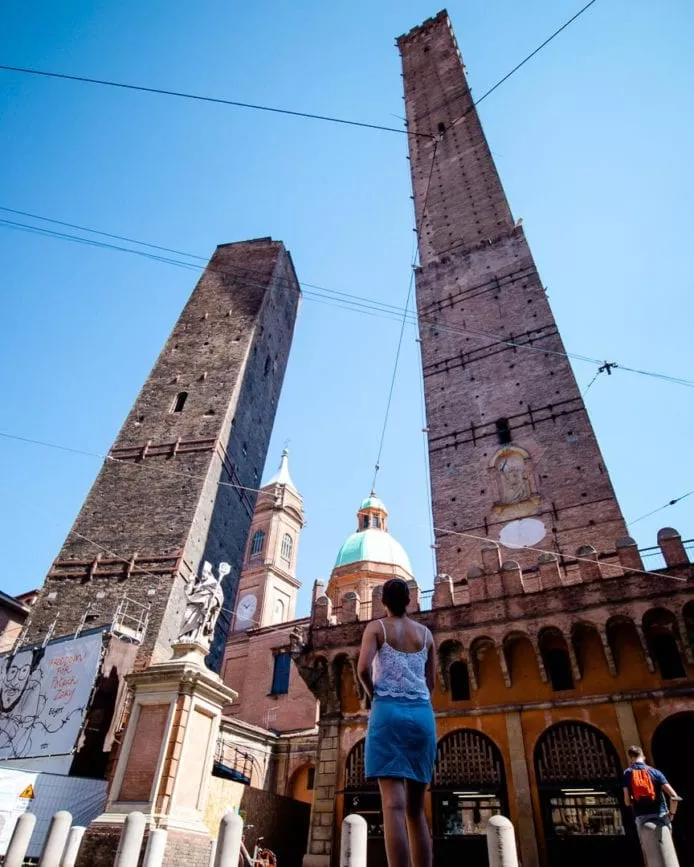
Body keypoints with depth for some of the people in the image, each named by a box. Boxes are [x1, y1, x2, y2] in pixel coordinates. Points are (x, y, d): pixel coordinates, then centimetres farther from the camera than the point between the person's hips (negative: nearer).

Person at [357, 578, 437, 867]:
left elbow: (363, 669, -12)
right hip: (422, 713, 4)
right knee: (416, 808, 11)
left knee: (394, 805, -10)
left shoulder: (376, 627, 3)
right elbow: (431, 682, 18)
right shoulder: (426, 633, 14)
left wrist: (372, 695, 6)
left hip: (389, 712, -4)